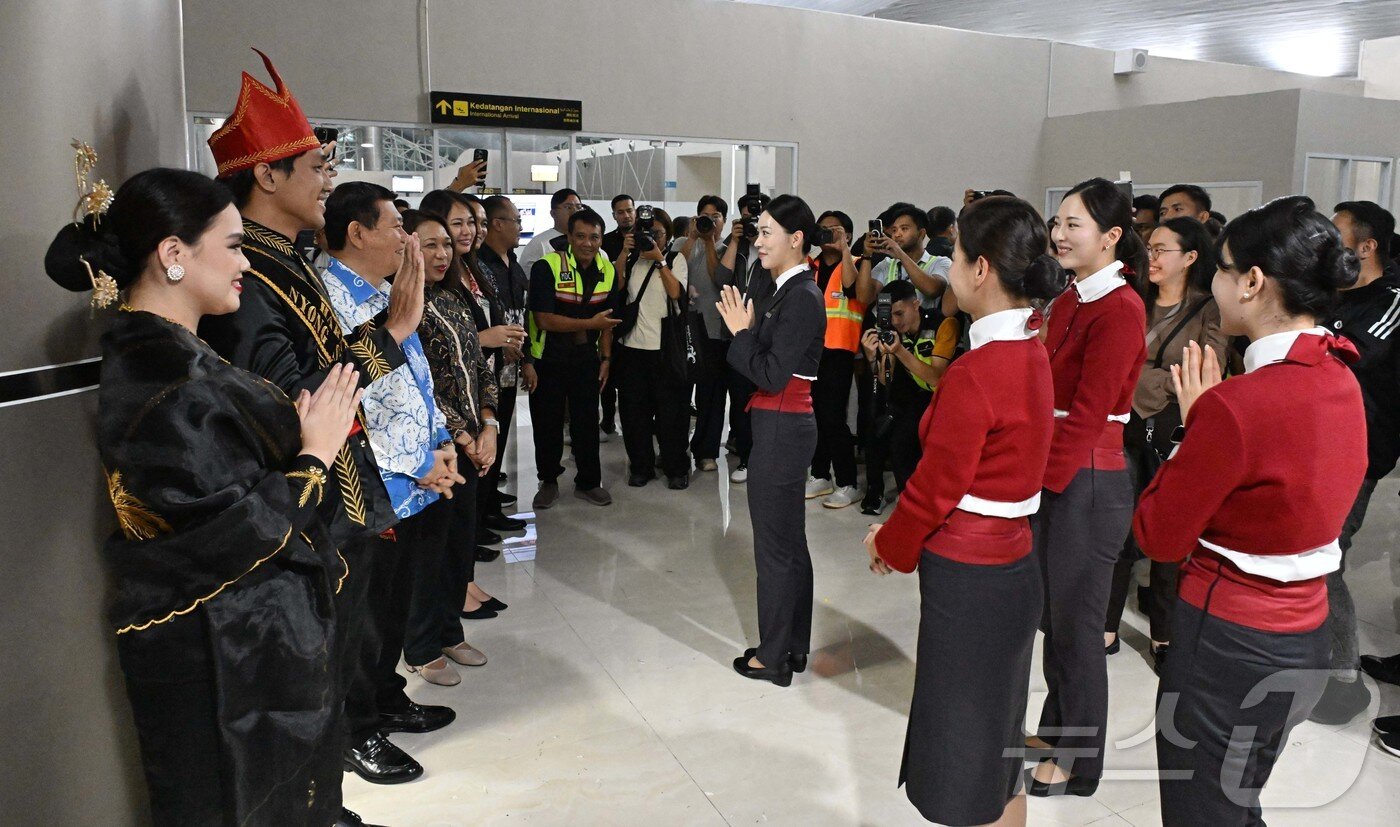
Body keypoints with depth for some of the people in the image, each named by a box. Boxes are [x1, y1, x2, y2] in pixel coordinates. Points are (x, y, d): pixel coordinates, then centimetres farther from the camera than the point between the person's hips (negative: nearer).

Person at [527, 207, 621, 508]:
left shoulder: (607, 271, 2)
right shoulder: (547, 267, -16)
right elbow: (544, 319, -22)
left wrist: (606, 358, 6)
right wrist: (590, 323, -20)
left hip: (586, 359, 4)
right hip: (548, 359, -3)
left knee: (587, 422, 8)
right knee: (548, 424, 8)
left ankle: (588, 482, 23)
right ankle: (548, 481, 26)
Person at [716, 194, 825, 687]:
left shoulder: (801, 298, -17)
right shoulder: (791, 292, 12)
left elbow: (772, 375, -20)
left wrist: (741, 332, -10)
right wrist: (747, 328, 1)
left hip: (781, 429, -10)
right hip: (787, 427, 10)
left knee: (774, 545, 1)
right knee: (790, 541, 17)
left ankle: (773, 657, 14)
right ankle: (794, 646, 29)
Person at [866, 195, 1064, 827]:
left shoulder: (976, 373, -24)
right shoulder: (1030, 353, 4)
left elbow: (937, 487, -17)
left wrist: (889, 545, 2)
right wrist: (902, 534, 8)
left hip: (969, 582, -9)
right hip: (1010, 565, 9)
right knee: (996, 753, 23)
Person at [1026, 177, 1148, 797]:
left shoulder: (1120, 309, -16)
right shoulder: (1067, 302, 11)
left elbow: (1087, 413, -19)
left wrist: (1043, 478, -16)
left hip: (1087, 482, -8)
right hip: (1049, 474, 8)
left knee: (1076, 625, 5)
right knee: (1050, 614, 19)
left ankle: (1079, 762, 23)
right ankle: (1056, 727, 38)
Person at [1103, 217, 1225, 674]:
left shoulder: (1209, 311, -2)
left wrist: (1139, 379, -10)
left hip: (1175, 435, -3)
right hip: (1127, 428, 3)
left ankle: (1164, 636, 22)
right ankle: (1107, 628, 16)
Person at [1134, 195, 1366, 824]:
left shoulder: (1238, 404, -25)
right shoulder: (1340, 380, 3)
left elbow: (1157, 536, -15)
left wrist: (1193, 424, -8)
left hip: (1230, 646, -9)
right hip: (1304, 636, 9)